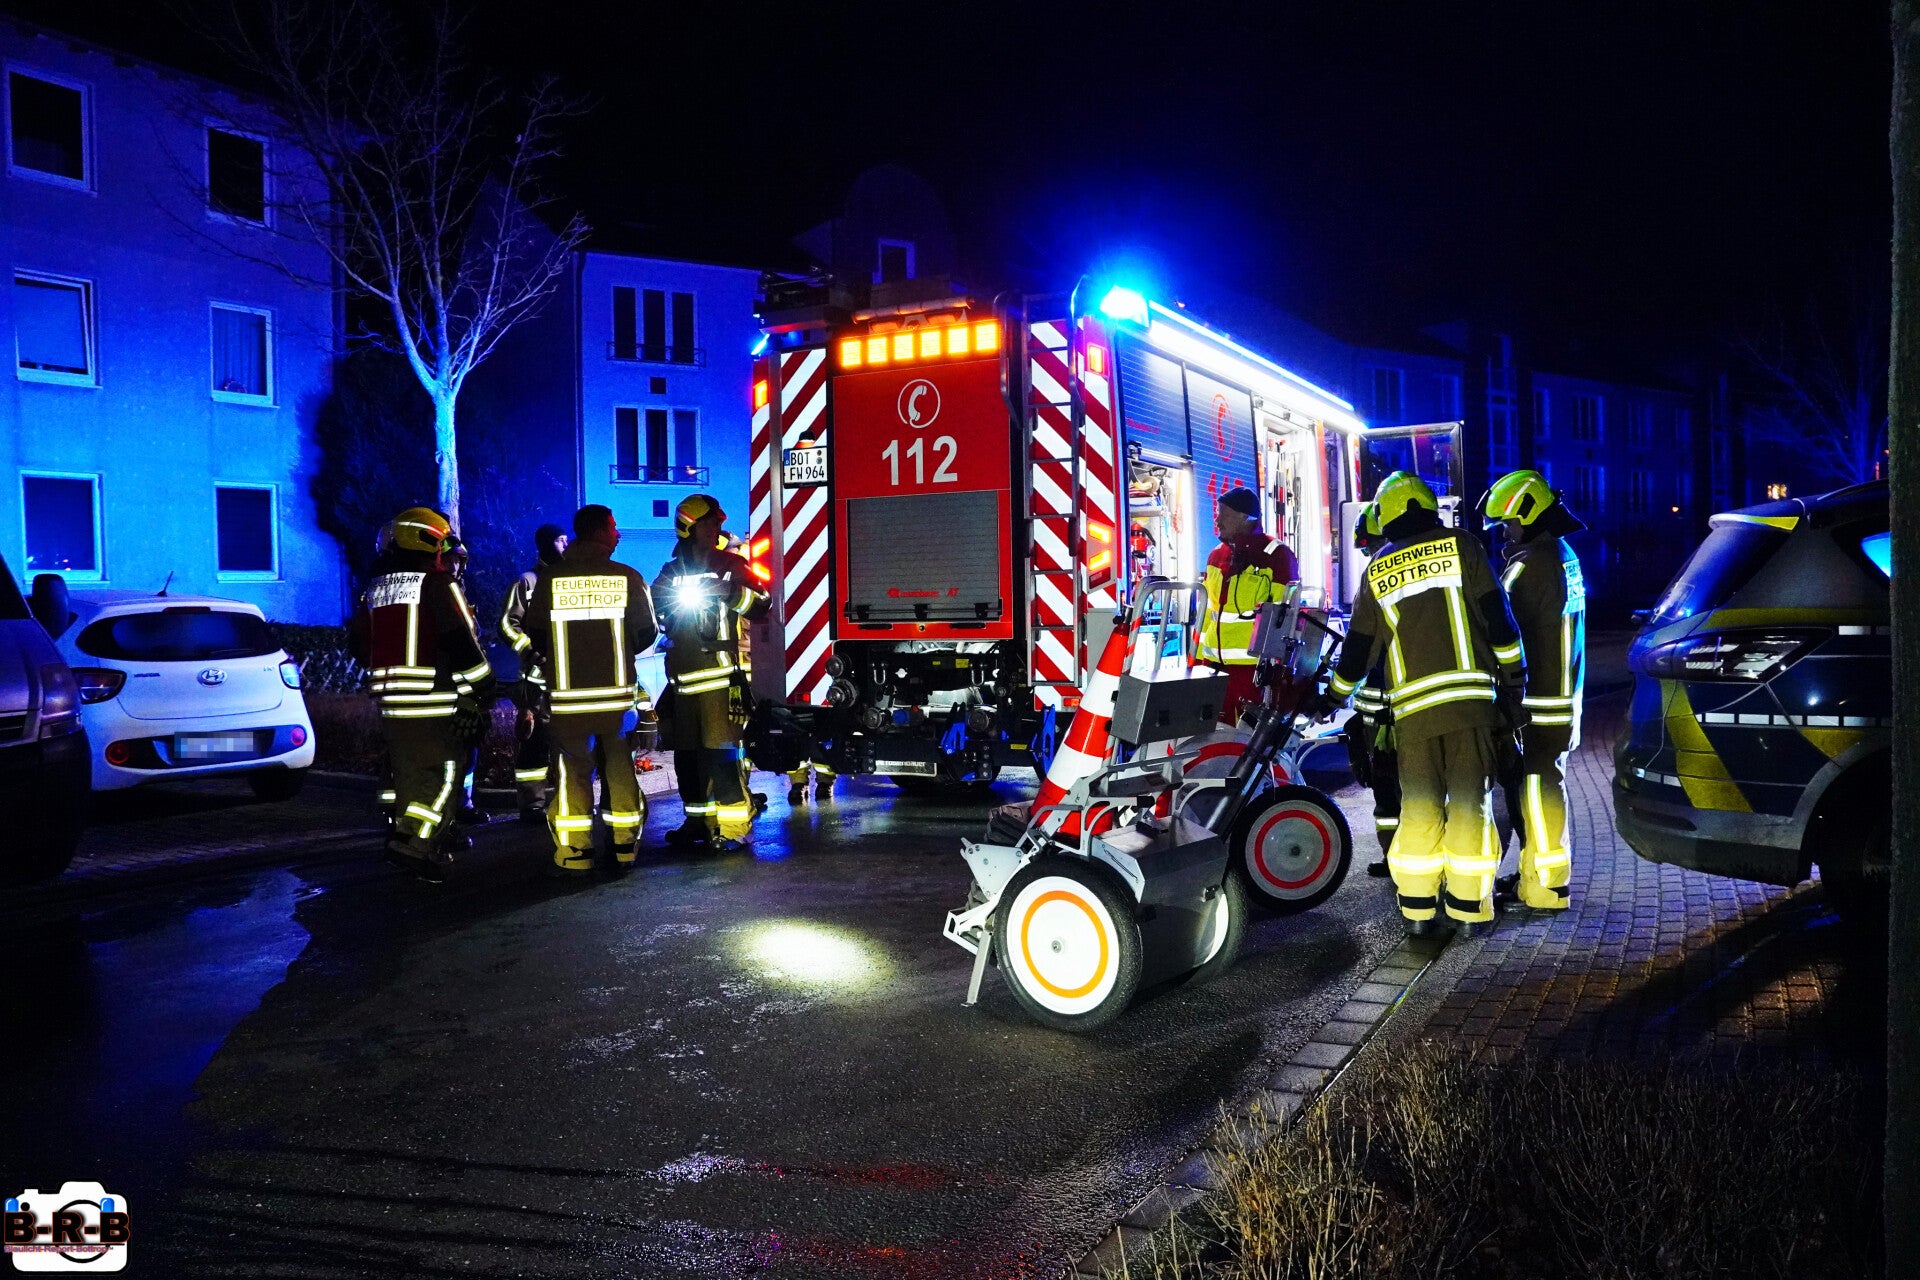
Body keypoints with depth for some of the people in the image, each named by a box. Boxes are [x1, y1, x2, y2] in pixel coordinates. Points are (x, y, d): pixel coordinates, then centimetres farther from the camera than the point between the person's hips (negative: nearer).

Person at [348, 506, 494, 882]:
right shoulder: (437, 583, -9)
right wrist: (482, 685, -5)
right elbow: (461, 640, -15)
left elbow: (357, 640, 20)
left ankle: (409, 834, 23)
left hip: (390, 700, 7)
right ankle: (413, 841, -15)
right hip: (434, 700, -7)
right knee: (444, 771, -4)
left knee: (407, 772, 16)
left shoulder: (376, 586, 14)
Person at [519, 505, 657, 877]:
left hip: (566, 695, 0)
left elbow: (532, 632, 2)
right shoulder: (628, 577, -6)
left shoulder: (549, 578, -5)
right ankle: (625, 848, 17)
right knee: (620, 768, 12)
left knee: (572, 770, 7)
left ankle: (574, 854, 7)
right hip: (618, 693, 0)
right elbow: (647, 632, 1)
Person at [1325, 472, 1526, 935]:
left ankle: (1417, 908, 11)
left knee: (1418, 807, 8)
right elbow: (1499, 622, -1)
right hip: (1470, 698, -2)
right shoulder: (1460, 547, 3)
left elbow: (1357, 648, 16)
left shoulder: (1376, 572, 11)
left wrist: (1335, 693, 30)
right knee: (1469, 805, 3)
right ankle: (1469, 906, 6)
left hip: (1411, 707, 2)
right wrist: (1512, 683, 6)